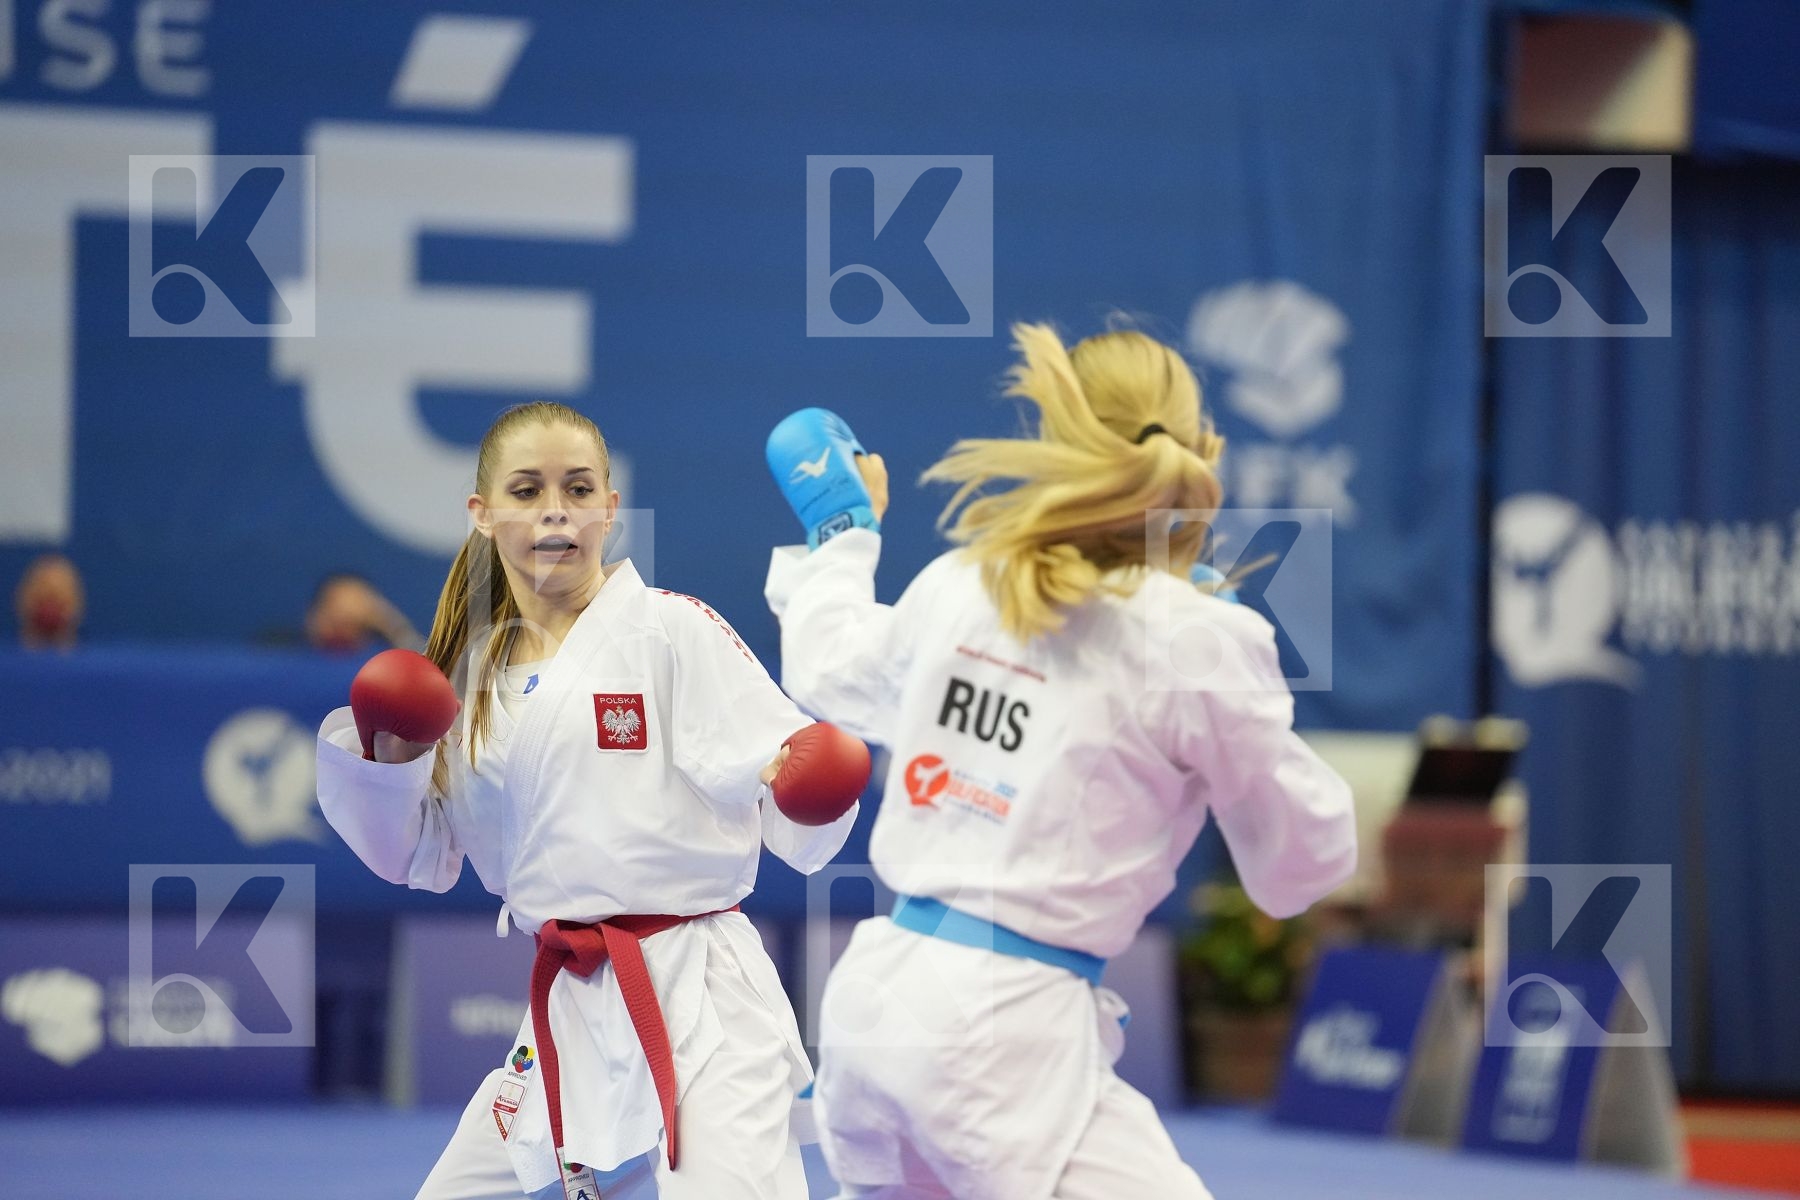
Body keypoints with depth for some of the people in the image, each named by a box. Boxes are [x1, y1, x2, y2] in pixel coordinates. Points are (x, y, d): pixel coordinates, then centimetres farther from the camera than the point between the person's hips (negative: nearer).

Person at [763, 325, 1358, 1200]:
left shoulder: (955, 588, 5)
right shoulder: (1198, 643, -12)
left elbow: (829, 669, 29)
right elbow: (1305, 866, 0)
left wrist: (837, 533, 46)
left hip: (875, 996, 7)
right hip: (1005, 1037, -7)